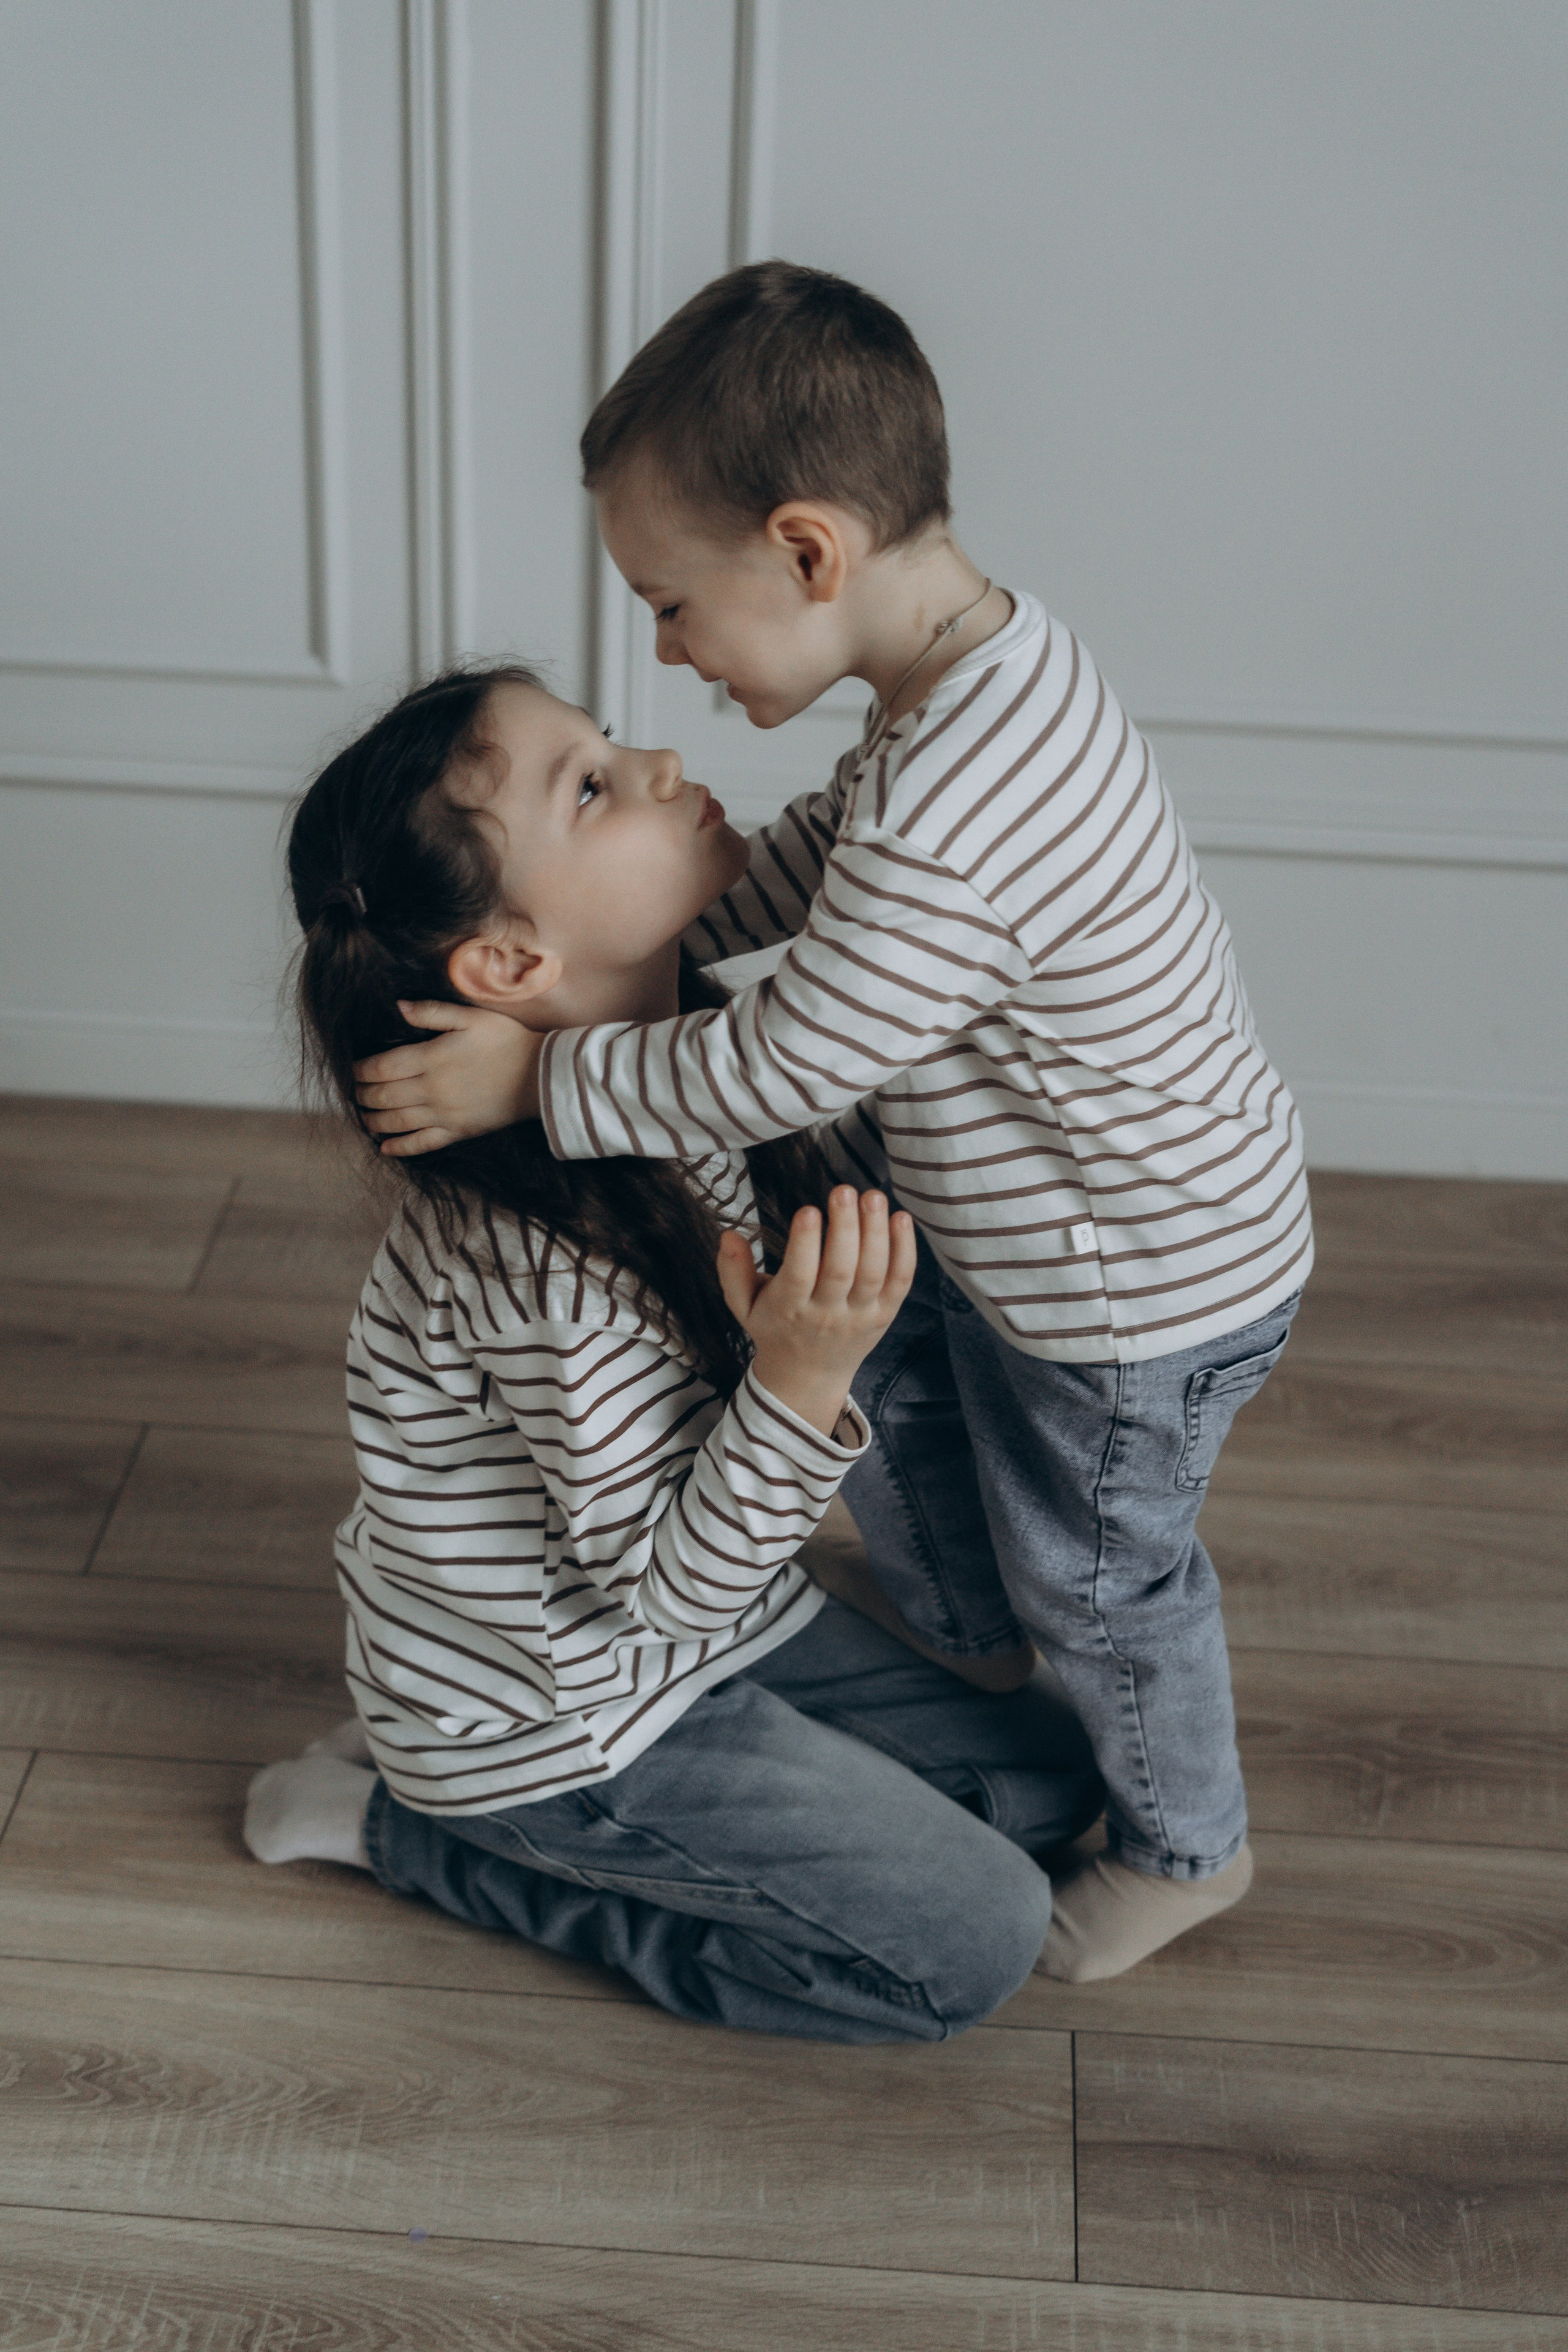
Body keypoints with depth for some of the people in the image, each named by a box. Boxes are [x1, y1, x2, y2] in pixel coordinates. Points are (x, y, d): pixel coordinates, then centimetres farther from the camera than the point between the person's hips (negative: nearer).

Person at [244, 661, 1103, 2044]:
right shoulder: (544, 1265, -37)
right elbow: (666, 1582, -26)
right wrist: (804, 1377, -40)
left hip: (713, 1622, 8)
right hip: (555, 1718, -8)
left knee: (1057, 1775, 14)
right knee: (978, 1943, -2)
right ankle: (413, 1828, 3)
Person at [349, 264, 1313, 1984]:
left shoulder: (948, 838, -39)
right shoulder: (990, 653, -7)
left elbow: (770, 1075, -30)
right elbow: (831, 845, 10)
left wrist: (533, 1081, -19)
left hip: (1141, 1291, -9)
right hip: (1019, 1217, 9)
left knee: (1094, 1576, 14)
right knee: (896, 1389, 28)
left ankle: (1183, 1847, 43)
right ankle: (960, 1643, 58)